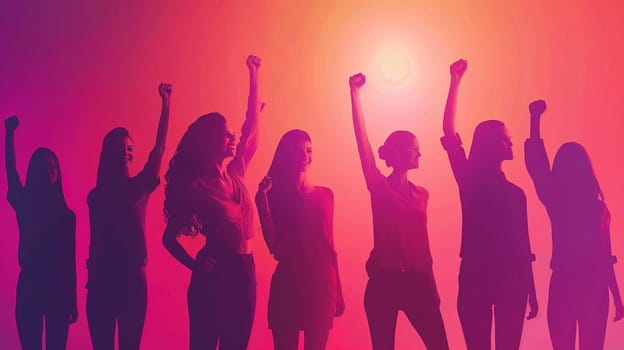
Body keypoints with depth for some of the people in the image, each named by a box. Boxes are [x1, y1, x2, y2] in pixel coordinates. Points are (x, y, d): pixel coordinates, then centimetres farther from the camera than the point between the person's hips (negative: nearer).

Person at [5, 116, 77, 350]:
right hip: (29, 288, 0)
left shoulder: (67, 215, 6)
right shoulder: (24, 206, 5)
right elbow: (10, 170, -9)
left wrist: (73, 300, 7)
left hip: (59, 290, 1)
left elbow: (70, 259, 7)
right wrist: (10, 132, -19)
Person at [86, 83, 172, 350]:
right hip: (102, 280, 1)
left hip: (133, 278, -1)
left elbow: (159, 148, -9)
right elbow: (96, 240, 9)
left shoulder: (140, 186, 3)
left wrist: (166, 104, -16)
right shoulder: (97, 195, 8)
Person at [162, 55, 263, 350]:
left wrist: (253, 74, 18)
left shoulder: (236, 173, 8)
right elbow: (169, 238, -4)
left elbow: (252, 123, 15)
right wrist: (196, 265, -15)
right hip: (214, 274, -6)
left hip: (244, 271, 7)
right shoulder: (196, 186, -9)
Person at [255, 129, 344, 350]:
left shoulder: (326, 195, 9)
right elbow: (274, 247, -10)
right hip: (287, 284, -2)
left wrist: (338, 291, 12)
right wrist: (262, 203, -18)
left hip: (323, 284, 3)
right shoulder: (274, 194, 0)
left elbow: (329, 244, 12)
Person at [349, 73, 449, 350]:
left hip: (417, 280, 4)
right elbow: (362, 138, -11)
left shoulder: (421, 194, 11)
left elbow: (422, 242, 14)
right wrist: (355, 92, -14)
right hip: (383, 281, -4)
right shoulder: (379, 187, -4)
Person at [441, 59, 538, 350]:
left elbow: (523, 244, 14)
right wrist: (455, 81, -8)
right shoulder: (470, 181, 2)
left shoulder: (515, 192, 14)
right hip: (475, 277, -4)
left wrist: (532, 293, 14)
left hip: (511, 280, 4)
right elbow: (448, 132, -8)